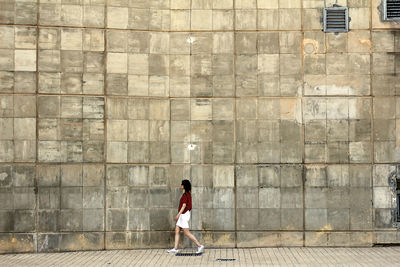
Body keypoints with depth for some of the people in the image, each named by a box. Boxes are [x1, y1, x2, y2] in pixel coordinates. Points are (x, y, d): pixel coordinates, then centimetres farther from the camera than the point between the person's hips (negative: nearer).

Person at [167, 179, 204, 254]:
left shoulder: (185, 194, -15)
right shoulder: (188, 194, 13)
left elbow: (184, 206, -19)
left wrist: (178, 214, -19)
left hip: (184, 214, -10)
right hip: (183, 215, 10)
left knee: (187, 233, -7)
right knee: (177, 231, 8)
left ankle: (200, 246, -5)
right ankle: (175, 249, 8)